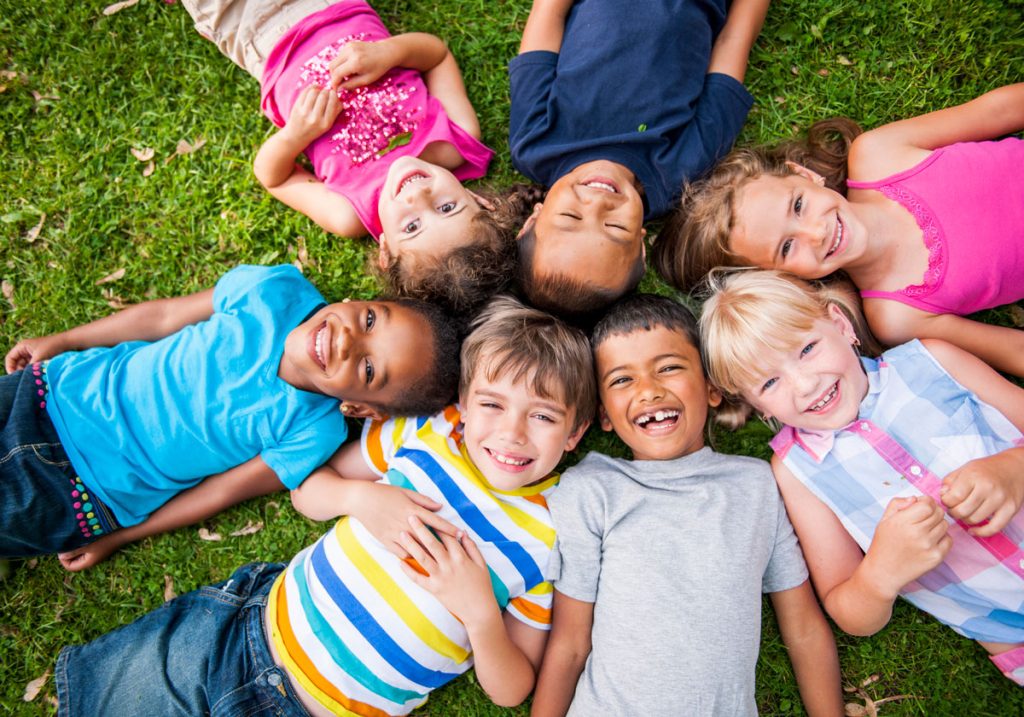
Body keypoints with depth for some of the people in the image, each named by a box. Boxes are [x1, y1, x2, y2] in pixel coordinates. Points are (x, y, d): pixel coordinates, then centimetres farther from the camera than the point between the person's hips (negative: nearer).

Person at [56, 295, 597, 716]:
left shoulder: (556, 540, -11)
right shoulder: (426, 430, -6)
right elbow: (306, 490, 4)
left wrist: (479, 609, -25)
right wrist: (361, 497, -18)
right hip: (257, 623, 2)